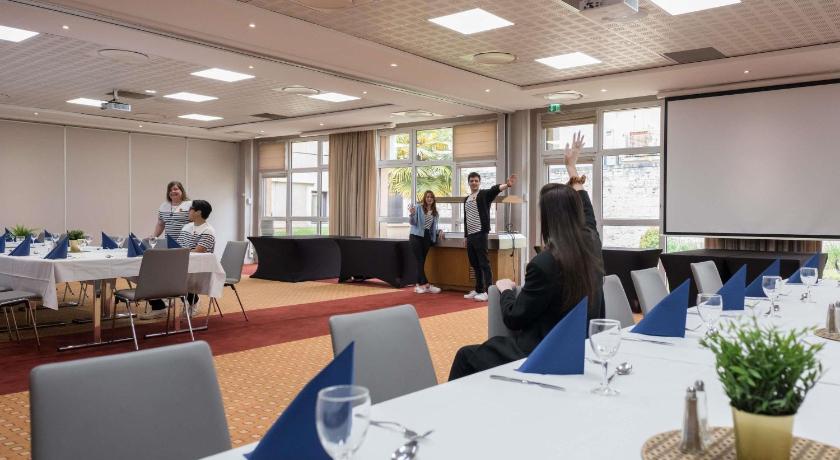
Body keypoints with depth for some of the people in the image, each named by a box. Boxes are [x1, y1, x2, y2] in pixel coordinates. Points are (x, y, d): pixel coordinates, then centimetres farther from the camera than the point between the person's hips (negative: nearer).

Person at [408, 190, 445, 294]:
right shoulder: (418, 208, -2)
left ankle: (420, 285, 9)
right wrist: (412, 214, -25)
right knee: (420, 261, -7)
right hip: (416, 236, -5)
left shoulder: (435, 212, 13)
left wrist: (439, 231, 0)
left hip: (427, 237, 5)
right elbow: (412, 222, -6)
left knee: (422, 261, 6)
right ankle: (426, 285, -8)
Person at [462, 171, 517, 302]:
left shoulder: (484, 194, -3)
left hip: (480, 234, -7)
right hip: (470, 235, 7)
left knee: (484, 263, -9)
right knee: (474, 264, 12)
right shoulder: (466, 199, 18)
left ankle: (488, 291, -7)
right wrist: (465, 236, 21)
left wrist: (506, 185, -45)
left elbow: (495, 189, -25)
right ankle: (478, 290, 21)